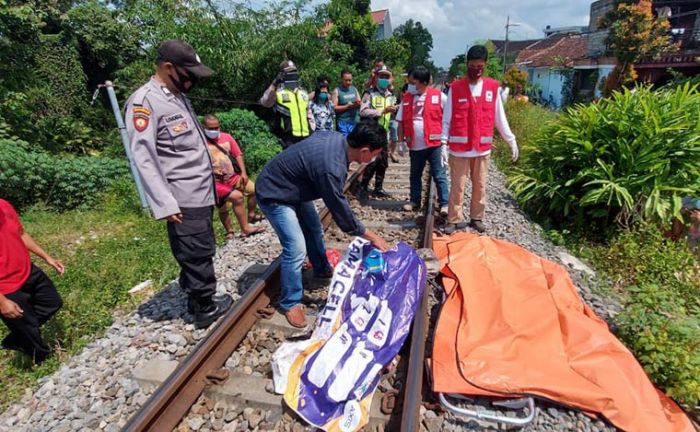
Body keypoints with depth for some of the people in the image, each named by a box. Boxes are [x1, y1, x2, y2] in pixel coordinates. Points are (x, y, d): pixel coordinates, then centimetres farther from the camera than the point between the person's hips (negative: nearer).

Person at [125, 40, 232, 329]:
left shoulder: (179, 96, 16)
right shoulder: (144, 101, -12)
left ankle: (199, 301, 34)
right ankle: (205, 310, 19)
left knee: (200, 254, 18)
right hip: (184, 202, -9)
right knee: (197, 257, 2)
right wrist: (165, 205, -21)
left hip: (202, 194, 9)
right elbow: (144, 158, -18)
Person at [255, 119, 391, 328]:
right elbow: (339, 209, -24)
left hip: (295, 188, 10)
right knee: (296, 249, -13)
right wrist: (372, 236, -13)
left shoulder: (336, 137, -10)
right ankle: (290, 304, 7)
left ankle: (322, 270, 43)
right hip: (274, 194, -9)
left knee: (314, 230, 19)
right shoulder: (331, 168, -35)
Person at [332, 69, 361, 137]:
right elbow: (334, 108, -10)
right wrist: (347, 106, -17)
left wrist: (358, 103, -6)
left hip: (356, 122, 5)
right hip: (343, 123, -5)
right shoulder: (337, 91, -3)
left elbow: (361, 103, 17)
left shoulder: (354, 89, 12)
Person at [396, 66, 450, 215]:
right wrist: (401, 141, 6)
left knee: (439, 176, 1)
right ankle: (415, 201, 28)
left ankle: (444, 203, 9)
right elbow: (401, 122, 8)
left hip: (435, 144, -4)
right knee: (415, 175, 15)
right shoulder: (406, 98, 4)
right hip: (415, 145, 4)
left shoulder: (439, 96, -7)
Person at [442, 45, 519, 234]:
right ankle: (454, 219, 15)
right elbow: (447, 118, -2)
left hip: (482, 147, 3)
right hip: (459, 147, -2)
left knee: (480, 186, 11)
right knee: (457, 186, 4)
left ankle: (477, 218, 25)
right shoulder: (455, 88, -2)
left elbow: (499, 118, 9)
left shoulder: (493, 87, 5)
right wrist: (443, 143, -8)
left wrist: (511, 140, 9)